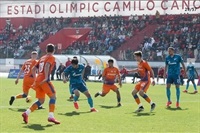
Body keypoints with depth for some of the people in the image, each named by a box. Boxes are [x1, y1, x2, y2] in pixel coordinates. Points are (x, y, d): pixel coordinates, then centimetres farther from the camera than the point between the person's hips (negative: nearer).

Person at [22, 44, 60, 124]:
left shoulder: (42, 58, 24)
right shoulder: (51, 58, 3)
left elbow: (33, 69, 24)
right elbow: (47, 66, -18)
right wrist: (46, 77, -23)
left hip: (37, 80, 8)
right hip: (44, 80, -8)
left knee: (41, 101, 13)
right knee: (53, 96, -4)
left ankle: (26, 113, 3)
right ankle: (51, 117, -15)